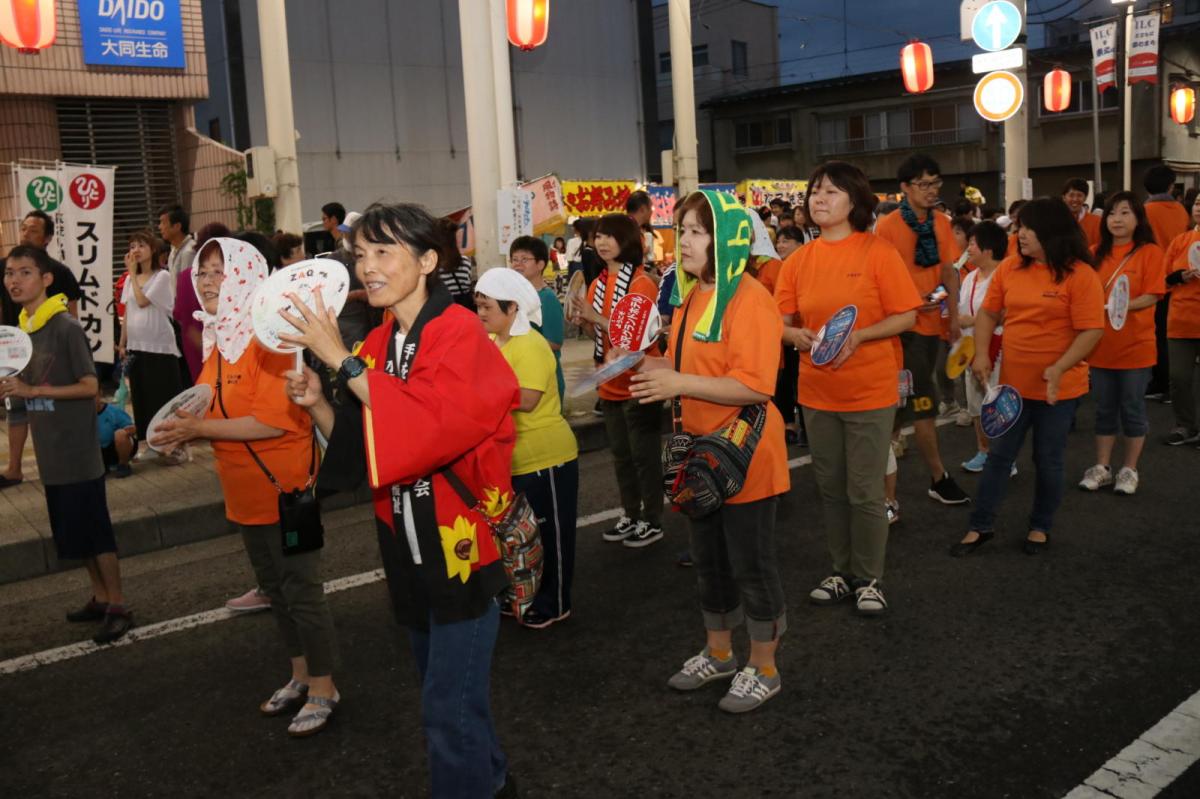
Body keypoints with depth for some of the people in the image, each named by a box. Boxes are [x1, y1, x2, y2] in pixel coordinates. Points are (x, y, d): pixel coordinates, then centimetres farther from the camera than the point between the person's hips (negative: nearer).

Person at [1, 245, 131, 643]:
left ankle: (118, 607, 11)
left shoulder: (66, 327, -15)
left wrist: (32, 390, -20)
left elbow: (89, 386, -16)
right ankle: (100, 598, 28)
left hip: (77, 451, -8)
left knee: (96, 530, 0)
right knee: (73, 532, 15)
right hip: (51, 452, 8)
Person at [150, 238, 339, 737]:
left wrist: (199, 428, -23)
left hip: (284, 486, -9)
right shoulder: (219, 339, 8)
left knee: (301, 588, 2)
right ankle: (301, 676, 36)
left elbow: (275, 419, -26)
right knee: (274, 585, 20)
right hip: (247, 490, 9)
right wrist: (186, 430, -3)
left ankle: (323, 690, 16)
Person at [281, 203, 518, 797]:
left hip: (460, 539, -7)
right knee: (445, 688, 22)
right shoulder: (378, 344, 7)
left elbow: (429, 425, -29)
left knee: (448, 707, -2)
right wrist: (317, 404, -8)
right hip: (408, 545, 8)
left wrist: (341, 360, -25)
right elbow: (362, 445, 10)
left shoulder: (461, 334, -14)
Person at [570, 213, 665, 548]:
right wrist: (584, 322, -4)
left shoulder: (641, 283, -14)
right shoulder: (598, 284, 9)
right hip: (610, 385, 8)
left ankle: (652, 521, 14)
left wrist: (597, 318, -23)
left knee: (644, 455, 2)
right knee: (621, 455, 16)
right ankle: (630, 515, 29)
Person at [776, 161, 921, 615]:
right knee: (831, 489, 14)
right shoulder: (799, 260, 3)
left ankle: (869, 579, 21)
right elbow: (781, 323, 6)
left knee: (865, 493, 3)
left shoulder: (877, 252, -9)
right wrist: (799, 336, -16)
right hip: (817, 393, 4)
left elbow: (906, 317, -9)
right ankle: (843, 572, 30)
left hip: (870, 393, -4)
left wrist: (857, 336, -22)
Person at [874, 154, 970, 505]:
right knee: (924, 400, -5)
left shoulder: (941, 223, 6)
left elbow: (949, 270, 8)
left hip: (931, 321, 6)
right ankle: (938, 477, 1)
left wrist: (954, 315, 0)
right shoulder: (887, 226, -11)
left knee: (917, 397, 15)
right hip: (901, 324, -6)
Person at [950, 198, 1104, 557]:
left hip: (1058, 388, -4)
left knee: (1048, 461, 10)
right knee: (999, 455, 9)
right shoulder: (1010, 267, 1)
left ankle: (1041, 526, 29)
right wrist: (981, 353, -5)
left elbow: (1092, 330, -15)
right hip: (1013, 383, 4)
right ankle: (981, 526, 20)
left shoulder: (1080, 275, -13)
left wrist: (1059, 368, -24)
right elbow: (988, 313, 9)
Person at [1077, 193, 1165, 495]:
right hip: (1102, 345, 4)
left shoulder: (1150, 252, -7)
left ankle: (1129, 469, 19)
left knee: (1132, 409, 6)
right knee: (1104, 409, 12)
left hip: (1135, 346, -4)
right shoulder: (1096, 253, 5)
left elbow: (1152, 296, -13)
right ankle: (1102, 467, 23)